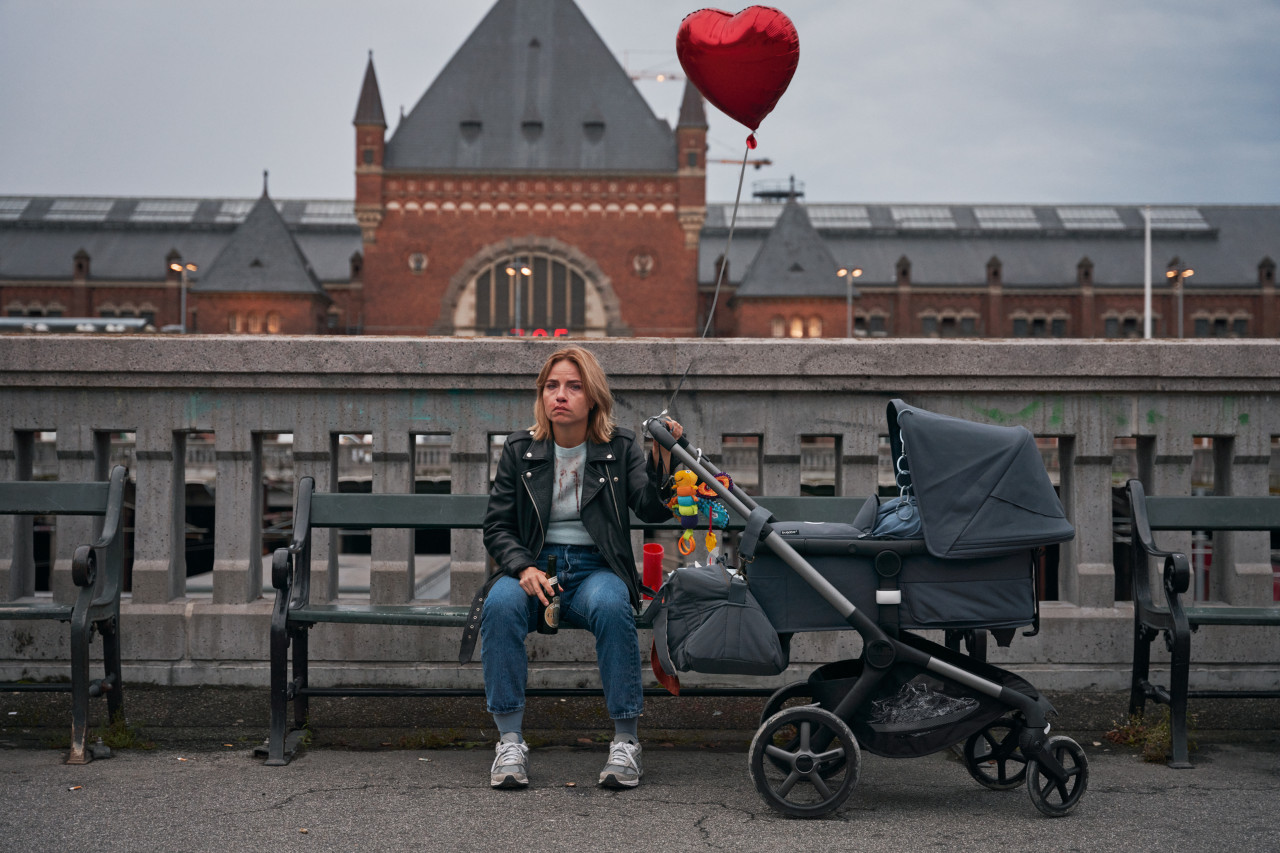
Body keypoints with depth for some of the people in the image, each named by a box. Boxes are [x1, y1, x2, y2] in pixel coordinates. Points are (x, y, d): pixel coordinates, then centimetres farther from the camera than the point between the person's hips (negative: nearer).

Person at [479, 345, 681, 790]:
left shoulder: (619, 447, 6)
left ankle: (625, 740, -25)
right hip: (535, 566, 1)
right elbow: (496, 526, 7)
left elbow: (652, 509, -8)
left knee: (612, 606, -36)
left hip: (595, 568, -1)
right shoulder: (519, 449, 8)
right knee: (500, 604, -33)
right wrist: (524, 568, -12)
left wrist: (664, 460, -26)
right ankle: (510, 740, -25)